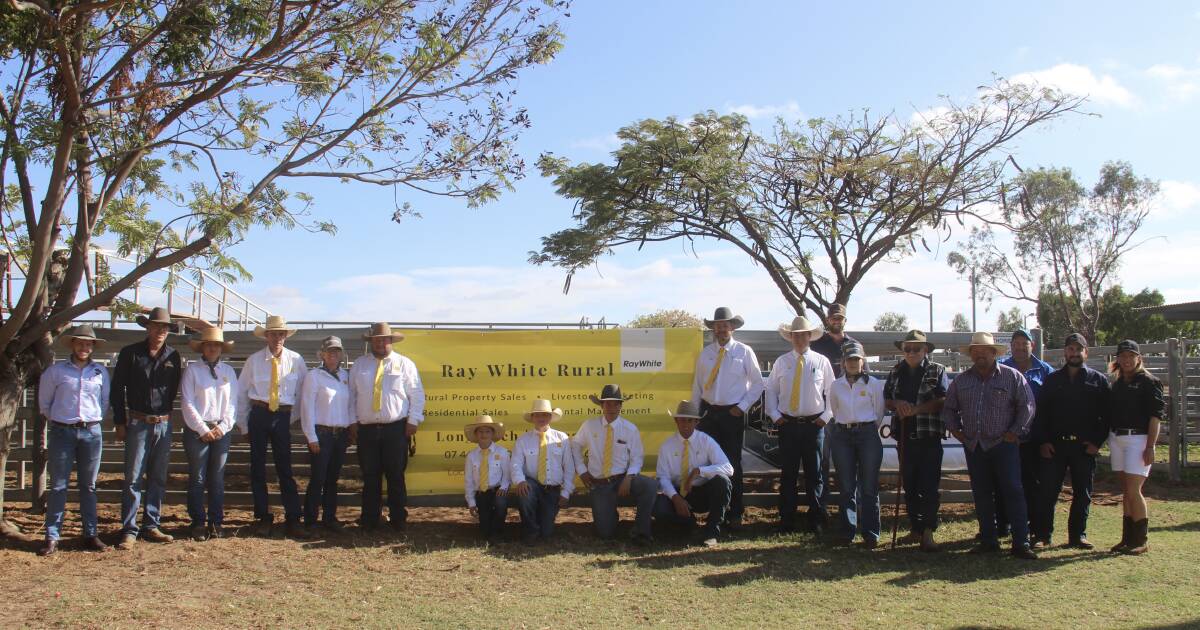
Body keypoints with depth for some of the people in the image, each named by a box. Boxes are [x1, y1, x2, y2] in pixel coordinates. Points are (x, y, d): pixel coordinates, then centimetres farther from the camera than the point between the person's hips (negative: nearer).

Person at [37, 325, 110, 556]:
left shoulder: (100, 372, 5)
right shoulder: (56, 370, -1)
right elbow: (44, 403, 9)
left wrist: (93, 421, 11)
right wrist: (56, 420, 11)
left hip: (91, 433, 2)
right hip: (62, 433, -2)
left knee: (88, 486, 8)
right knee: (58, 486, 0)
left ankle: (90, 534, 14)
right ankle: (52, 538, 3)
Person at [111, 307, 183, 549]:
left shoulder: (173, 357, 7)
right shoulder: (130, 353, 1)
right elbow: (117, 388, 3)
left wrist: (167, 416, 7)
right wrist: (120, 422, -1)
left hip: (164, 424, 3)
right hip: (137, 423, -3)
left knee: (158, 478, 8)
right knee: (133, 478, -4)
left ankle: (151, 526, 17)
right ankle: (129, 530, 1)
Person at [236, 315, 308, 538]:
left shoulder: (296, 360, 1)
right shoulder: (254, 360, 0)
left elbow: (302, 393, 9)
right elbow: (241, 392, 6)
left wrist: (293, 418, 7)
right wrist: (243, 423, 6)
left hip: (283, 417, -1)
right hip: (259, 415, 1)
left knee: (285, 469, 0)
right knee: (258, 468, 5)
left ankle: (292, 520, 3)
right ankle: (263, 518, 15)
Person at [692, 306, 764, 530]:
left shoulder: (744, 352, -2)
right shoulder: (705, 353, 7)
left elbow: (757, 384, 3)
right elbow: (697, 385, 11)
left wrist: (742, 406, -4)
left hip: (733, 414, -3)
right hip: (708, 413, 3)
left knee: (733, 464, 0)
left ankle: (735, 514, 11)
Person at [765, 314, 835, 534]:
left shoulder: (821, 361, 3)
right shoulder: (781, 362, 6)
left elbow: (832, 392, 6)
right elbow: (771, 390, 10)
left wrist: (826, 416, -2)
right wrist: (774, 415, 1)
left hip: (814, 424, -1)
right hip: (787, 424, 1)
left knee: (815, 473, 4)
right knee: (788, 473, 4)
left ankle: (817, 520, 12)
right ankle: (787, 520, 11)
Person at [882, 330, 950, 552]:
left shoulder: (937, 371, 1)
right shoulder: (896, 372, 14)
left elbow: (943, 401, -11)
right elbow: (885, 400, 15)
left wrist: (916, 409, -18)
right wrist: (897, 403, -7)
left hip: (929, 436, -4)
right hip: (905, 436, 5)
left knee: (930, 486, -7)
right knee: (909, 486, 10)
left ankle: (928, 532, -4)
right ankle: (915, 529, 19)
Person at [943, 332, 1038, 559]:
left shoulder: (1012, 376, -1)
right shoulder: (961, 381, 10)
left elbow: (1027, 406, -2)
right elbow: (948, 408, 20)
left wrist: (1015, 432, -5)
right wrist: (956, 430, 9)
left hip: (1003, 445, -4)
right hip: (974, 447, 4)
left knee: (1013, 492, -6)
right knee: (981, 495, 8)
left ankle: (1021, 543, -3)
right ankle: (989, 540, 17)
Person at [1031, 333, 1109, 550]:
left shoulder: (1099, 381, 7)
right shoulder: (1052, 379, 9)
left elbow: (1106, 415, 4)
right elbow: (1040, 412, 7)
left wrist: (1097, 442, -6)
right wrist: (1042, 442, -3)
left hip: (1085, 447, 0)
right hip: (1054, 445, 0)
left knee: (1083, 493, 7)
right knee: (1047, 491, -2)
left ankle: (1077, 535, 17)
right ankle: (1043, 535, 5)